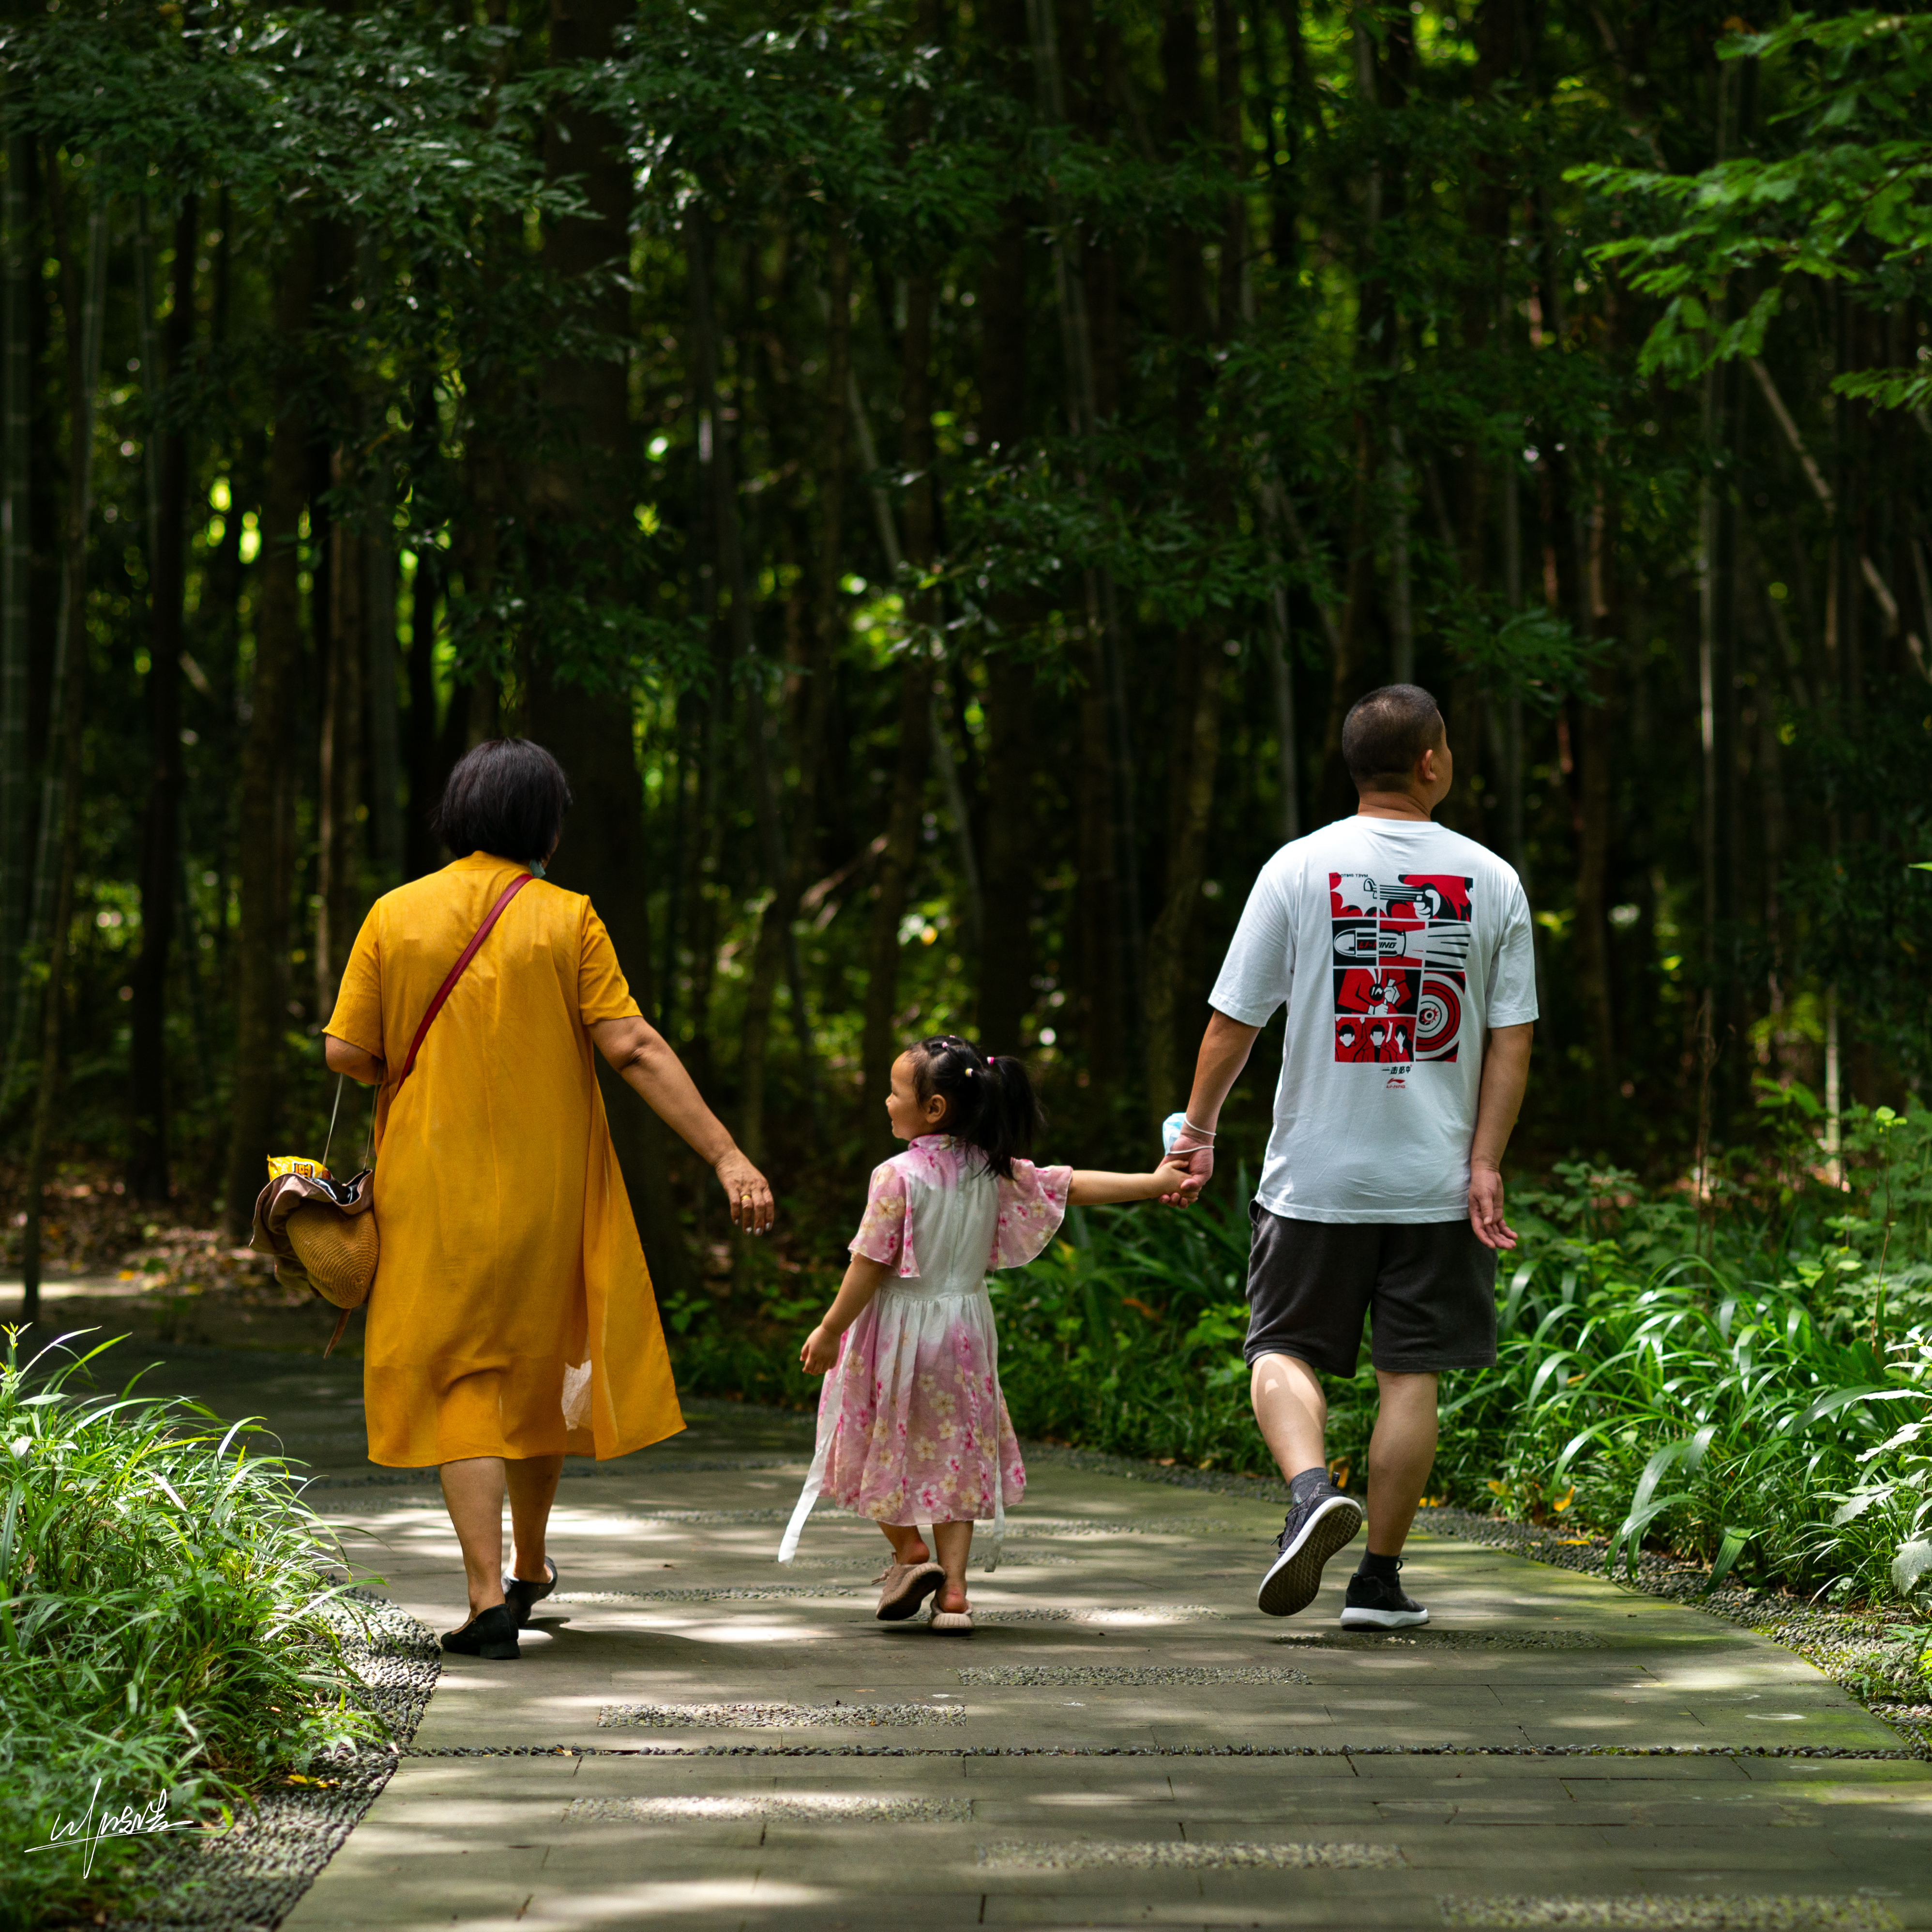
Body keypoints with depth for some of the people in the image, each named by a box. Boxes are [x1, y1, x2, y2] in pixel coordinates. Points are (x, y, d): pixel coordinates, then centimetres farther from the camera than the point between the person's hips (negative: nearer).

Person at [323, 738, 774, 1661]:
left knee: (463, 1380, 3)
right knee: (540, 1364, 18)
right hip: (547, 1187, 0)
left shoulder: (396, 916, -2)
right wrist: (727, 1155, -13)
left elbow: (345, 1052, -4)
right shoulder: (566, 919, -6)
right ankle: (529, 1568, 34)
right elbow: (634, 1049, -13)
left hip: (435, 1188, 0)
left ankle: (490, 1594, -10)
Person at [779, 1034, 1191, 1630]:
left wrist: (829, 1331, -8)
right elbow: (1070, 1187, 3)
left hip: (899, 1330, -5)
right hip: (964, 1327, 5)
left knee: (880, 1449, 12)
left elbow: (870, 1265, -16)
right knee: (953, 1456, 10)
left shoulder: (899, 1176, -17)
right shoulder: (994, 1172, -1)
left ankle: (909, 1552, -1)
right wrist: (1154, 1182, 11)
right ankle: (953, 1589, 5)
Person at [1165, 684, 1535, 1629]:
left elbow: (1232, 1023, -2)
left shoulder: (1299, 869, -4)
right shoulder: (1490, 880, 0)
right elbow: (1511, 1040, -2)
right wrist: (1486, 1165, 0)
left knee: (1284, 1348, 9)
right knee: (1410, 1373, 7)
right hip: (1437, 1179, 1)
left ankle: (1312, 1489, -18)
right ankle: (1379, 1578, 9)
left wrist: (1198, 1128, 10)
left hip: (1317, 1171, -1)